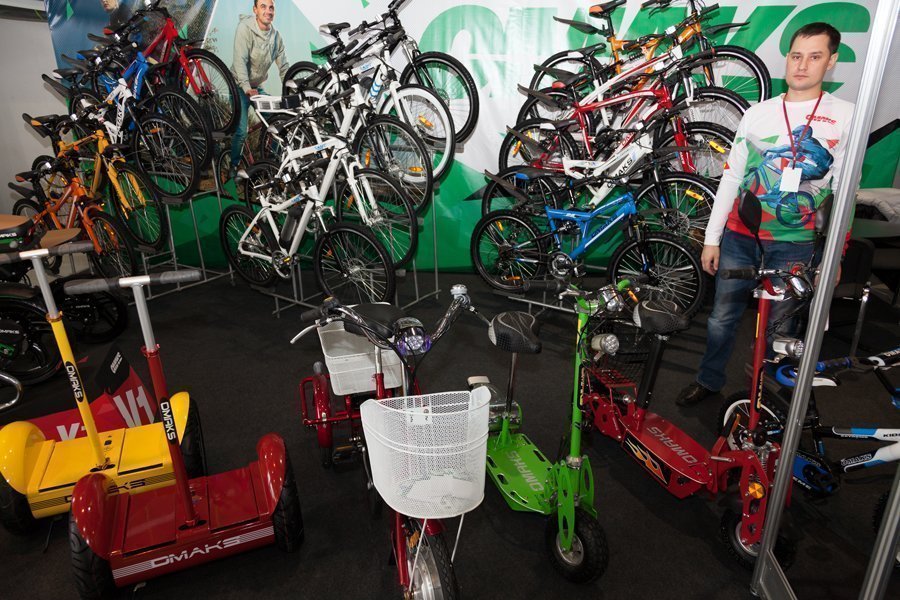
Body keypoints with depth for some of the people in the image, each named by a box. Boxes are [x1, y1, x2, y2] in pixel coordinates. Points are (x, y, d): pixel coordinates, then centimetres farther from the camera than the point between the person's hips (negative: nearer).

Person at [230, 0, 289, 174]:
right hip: (241, 87, -6)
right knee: (241, 131, -15)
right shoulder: (245, 28, -18)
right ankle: (234, 166, 6)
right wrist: (247, 88, -38)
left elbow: (284, 67, 2)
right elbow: (240, 60, -27)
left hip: (258, 87, 6)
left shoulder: (276, 36, -1)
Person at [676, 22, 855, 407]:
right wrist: (711, 238, 2)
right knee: (722, 317, 10)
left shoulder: (846, 117, -1)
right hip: (740, 237, 2)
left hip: (794, 244, -1)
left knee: (780, 325, 9)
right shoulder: (757, 114, 4)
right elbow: (731, 179, 4)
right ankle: (709, 380, 29)